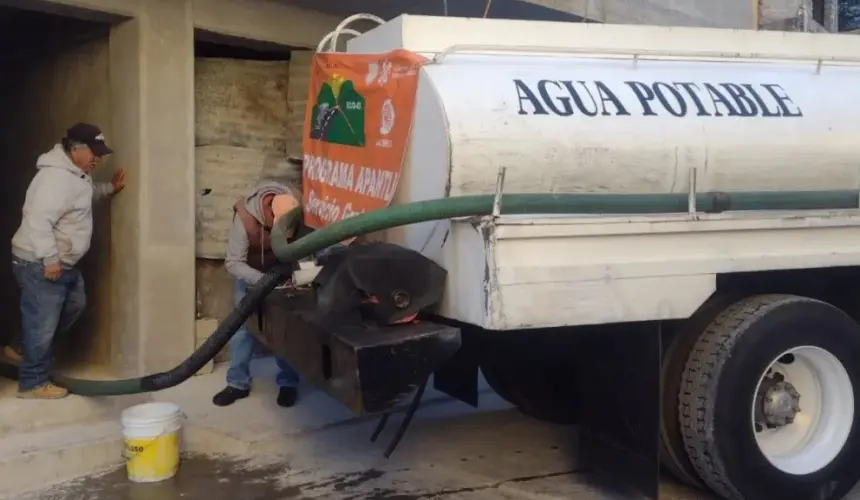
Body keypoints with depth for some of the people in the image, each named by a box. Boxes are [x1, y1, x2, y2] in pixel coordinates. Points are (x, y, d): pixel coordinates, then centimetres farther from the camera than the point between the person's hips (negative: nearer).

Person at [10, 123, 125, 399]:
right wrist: (49, 259, -28)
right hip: (39, 264, -11)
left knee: (75, 305, 24)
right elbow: (39, 221, -29)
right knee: (42, 324, -2)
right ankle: (33, 383, 10)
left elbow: (88, 193, 34)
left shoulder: (76, 174, 10)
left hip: (62, 262, 11)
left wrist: (111, 187, 20)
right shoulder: (56, 177, -23)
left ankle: (25, 348, 34)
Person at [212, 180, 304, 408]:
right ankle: (238, 383, 11)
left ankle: (288, 383, 11)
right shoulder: (245, 217, -36)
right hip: (250, 272, -1)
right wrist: (264, 281, -44)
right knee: (242, 325, -1)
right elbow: (233, 263, -32)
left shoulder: (297, 207, -30)